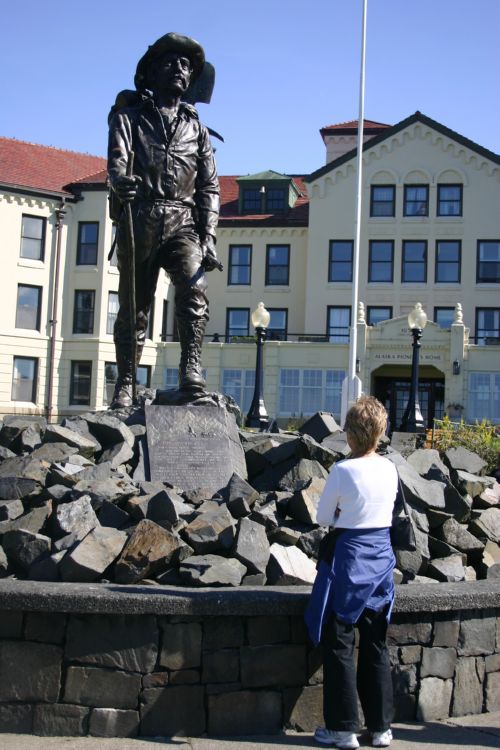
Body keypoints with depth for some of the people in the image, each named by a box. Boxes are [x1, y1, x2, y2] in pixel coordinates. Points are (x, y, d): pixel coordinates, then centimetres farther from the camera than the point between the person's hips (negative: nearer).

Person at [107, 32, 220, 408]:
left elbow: (210, 187, 16)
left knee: (194, 287, -25)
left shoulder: (196, 128, 21)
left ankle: (191, 369, -27)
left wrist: (208, 237, 3)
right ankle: (126, 384, 11)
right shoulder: (130, 115, 13)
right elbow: (117, 157, -6)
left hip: (182, 222, 1)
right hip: (138, 219, -1)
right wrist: (121, 180, -31)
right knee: (133, 306, 2)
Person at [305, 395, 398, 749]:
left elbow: (324, 518, -7)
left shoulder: (343, 471, -17)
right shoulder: (390, 469, -1)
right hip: (382, 555, 6)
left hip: (348, 558, -5)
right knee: (376, 645, 14)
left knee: (339, 645, 5)